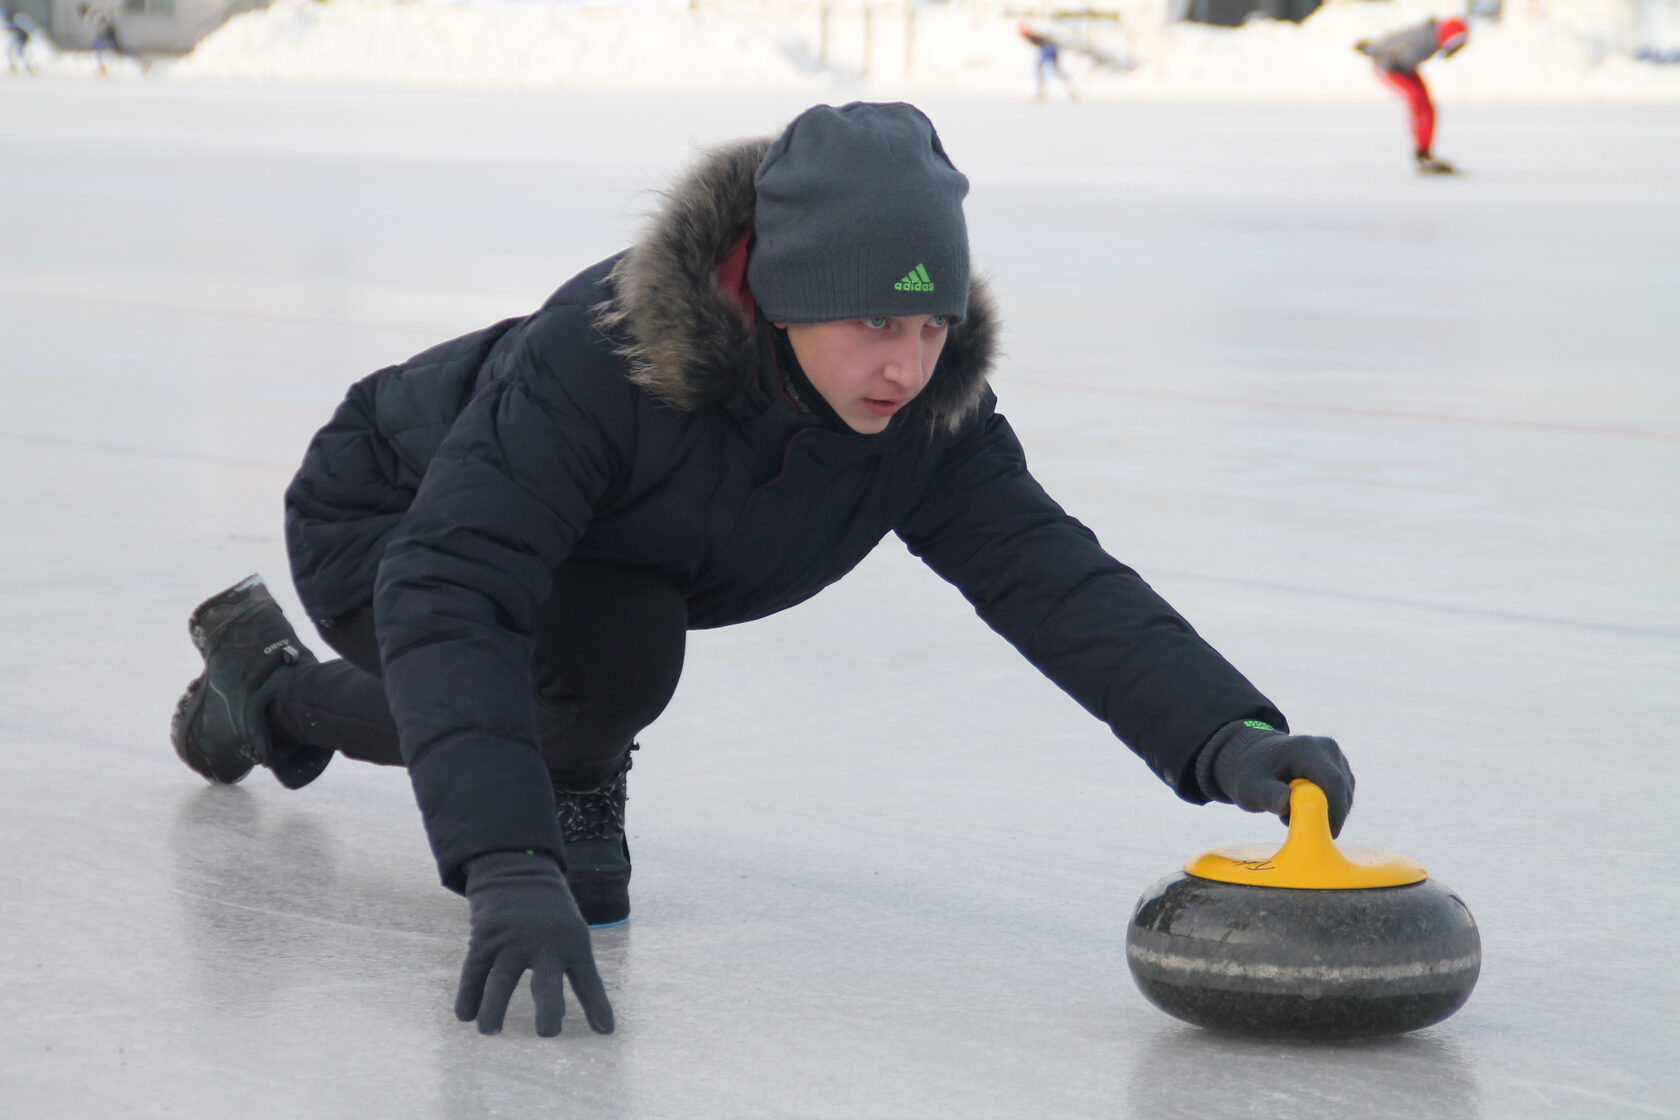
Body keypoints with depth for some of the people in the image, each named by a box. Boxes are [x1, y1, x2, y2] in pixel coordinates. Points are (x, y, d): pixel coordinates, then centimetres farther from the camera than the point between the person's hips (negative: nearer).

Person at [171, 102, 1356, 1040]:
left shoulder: (934, 412, -28)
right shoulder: (599, 351, -44)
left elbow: (1050, 574, -35)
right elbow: (447, 593, -50)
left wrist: (1226, 734, -54)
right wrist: (506, 866, -62)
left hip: (584, 564, 6)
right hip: (385, 525, -6)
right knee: (620, 643, -34)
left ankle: (271, 680, 60)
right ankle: (564, 801, -1)